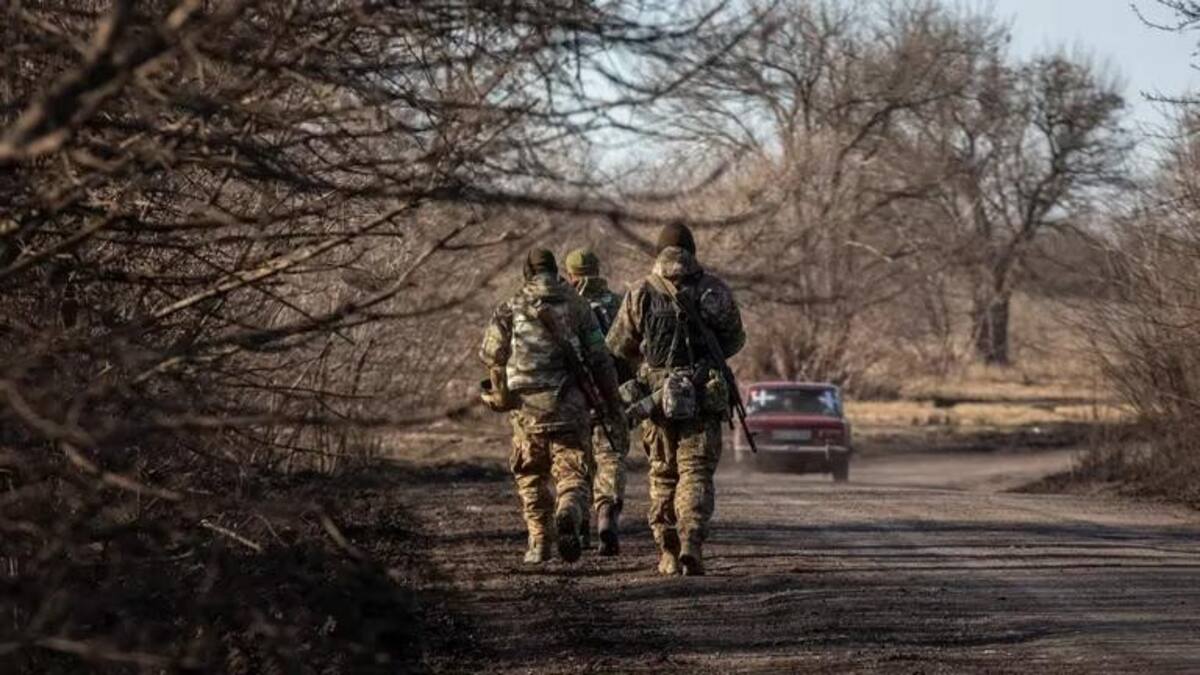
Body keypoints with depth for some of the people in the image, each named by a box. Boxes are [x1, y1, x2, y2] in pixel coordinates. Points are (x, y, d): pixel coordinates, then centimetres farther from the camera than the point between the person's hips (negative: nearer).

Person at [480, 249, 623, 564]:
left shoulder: (511, 308, 3)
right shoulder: (577, 307, 4)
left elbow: (490, 354, 4)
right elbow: (600, 360, 2)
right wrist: (613, 402, 12)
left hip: (526, 407, 1)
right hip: (570, 407, -1)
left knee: (532, 478, 16)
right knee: (572, 474, 3)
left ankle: (539, 543, 14)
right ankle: (568, 515, -27)